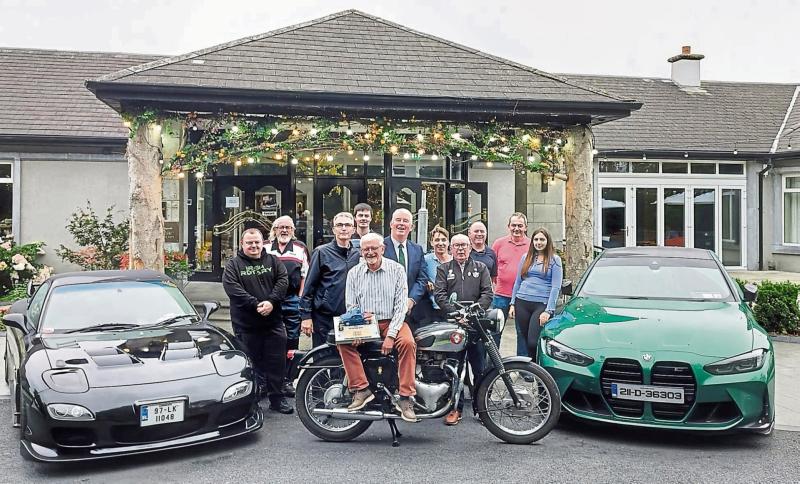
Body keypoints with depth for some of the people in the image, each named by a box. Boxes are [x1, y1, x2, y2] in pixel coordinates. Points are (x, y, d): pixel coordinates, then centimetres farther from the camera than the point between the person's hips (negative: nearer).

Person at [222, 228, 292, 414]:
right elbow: (232, 288, -12)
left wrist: (271, 301, -17)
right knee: (252, 362, 6)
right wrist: (256, 305, -21)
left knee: (277, 362, 5)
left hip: (273, 322, 2)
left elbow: (283, 280, -2)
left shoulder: (273, 261, 10)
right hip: (246, 324, -2)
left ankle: (276, 398, 16)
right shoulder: (233, 265, 2)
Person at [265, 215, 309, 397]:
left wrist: (301, 298, 0)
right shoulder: (266, 249, 10)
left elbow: (305, 275, 7)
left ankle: (286, 380, 12)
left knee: (291, 342, 4)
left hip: (292, 300, 0)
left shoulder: (300, 248, 9)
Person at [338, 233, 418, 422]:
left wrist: (391, 335, -18)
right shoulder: (354, 273, 6)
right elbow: (351, 306, 6)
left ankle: (405, 397, -25)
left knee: (407, 342, -30)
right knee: (344, 341, -25)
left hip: (392, 321, -2)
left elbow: (401, 305, -7)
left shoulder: (397, 270, -1)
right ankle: (361, 389, -21)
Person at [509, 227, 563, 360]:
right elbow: (518, 282, 17)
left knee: (533, 343, -13)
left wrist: (548, 311, -12)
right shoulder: (526, 257, 14)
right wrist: (512, 304, 11)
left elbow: (556, 287, -5)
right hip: (522, 303, 4)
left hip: (542, 304, -4)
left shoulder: (554, 259, 1)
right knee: (526, 341, 7)